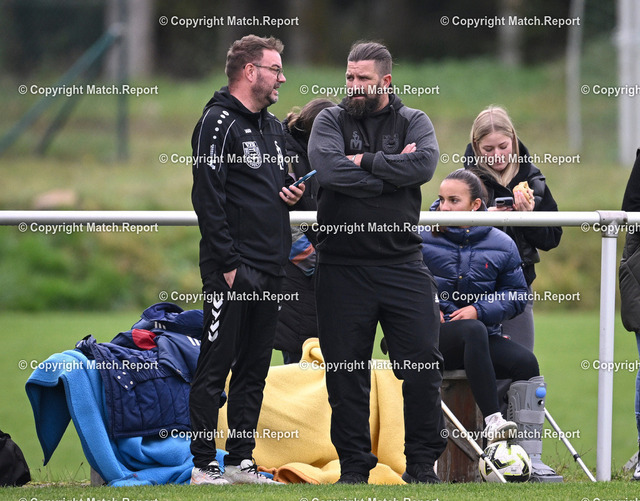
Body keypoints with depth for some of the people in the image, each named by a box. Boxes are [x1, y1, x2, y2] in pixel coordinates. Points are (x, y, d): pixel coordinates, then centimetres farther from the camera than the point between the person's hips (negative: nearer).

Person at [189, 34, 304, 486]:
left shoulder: (273, 128, 18)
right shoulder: (218, 122, -9)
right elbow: (208, 197, -15)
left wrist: (294, 194, 5)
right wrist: (228, 263, -19)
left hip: (269, 271, 8)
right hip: (231, 270, -8)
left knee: (254, 370, 10)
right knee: (215, 367, -4)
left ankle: (241, 461, 15)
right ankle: (204, 465, -1)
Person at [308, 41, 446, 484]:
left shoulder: (413, 122, 8)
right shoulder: (331, 121, 5)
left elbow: (425, 164, -14)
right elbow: (329, 168, -15)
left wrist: (366, 161, -11)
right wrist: (392, 171, -11)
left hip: (402, 262, 0)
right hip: (342, 262, 0)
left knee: (422, 364, -2)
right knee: (346, 372, 4)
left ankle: (422, 462, 8)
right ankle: (353, 465, 13)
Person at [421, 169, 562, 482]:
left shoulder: (501, 245, 7)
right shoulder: (422, 239, 2)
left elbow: (517, 294, 10)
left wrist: (479, 309, -7)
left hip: (481, 337, 3)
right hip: (434, 338, -3)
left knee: (525, 362, -24)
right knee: (473, 331, -38)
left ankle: (530, 460, -26)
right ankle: (492, 421, -46)